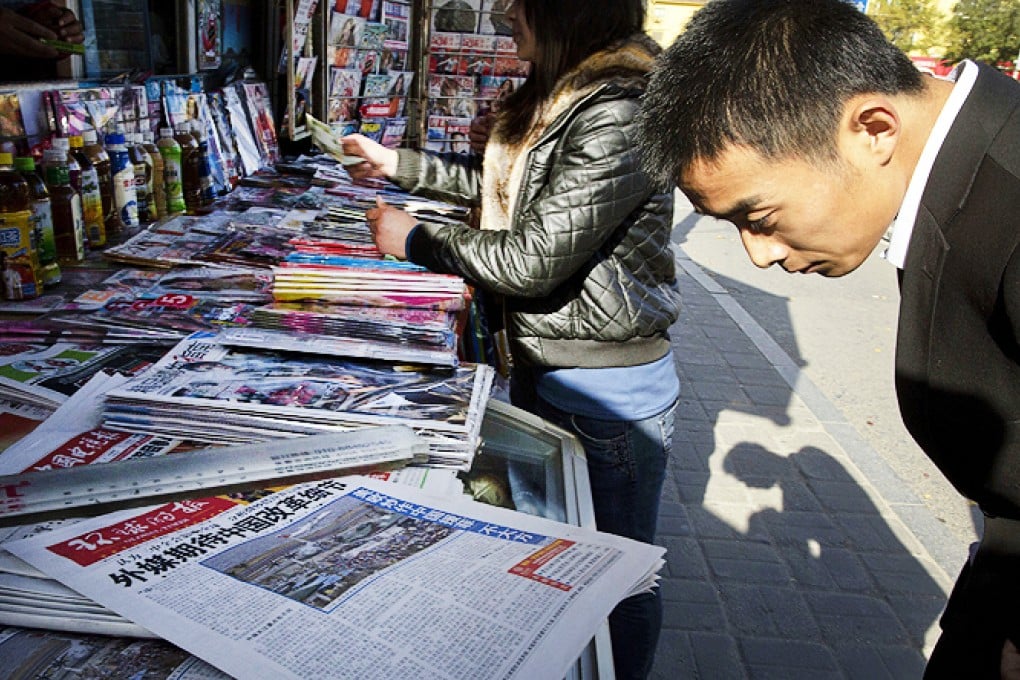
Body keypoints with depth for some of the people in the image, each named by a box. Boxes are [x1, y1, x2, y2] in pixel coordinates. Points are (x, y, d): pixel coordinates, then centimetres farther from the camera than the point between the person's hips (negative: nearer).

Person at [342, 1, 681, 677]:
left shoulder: (617, 114, -25)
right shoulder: (561, 94, 6)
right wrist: (397, 163, 20)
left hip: (608, 389, -10)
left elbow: (534, 258, -25)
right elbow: (502, 182, 21)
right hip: (540, 366, 10)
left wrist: (414, 239, -11)